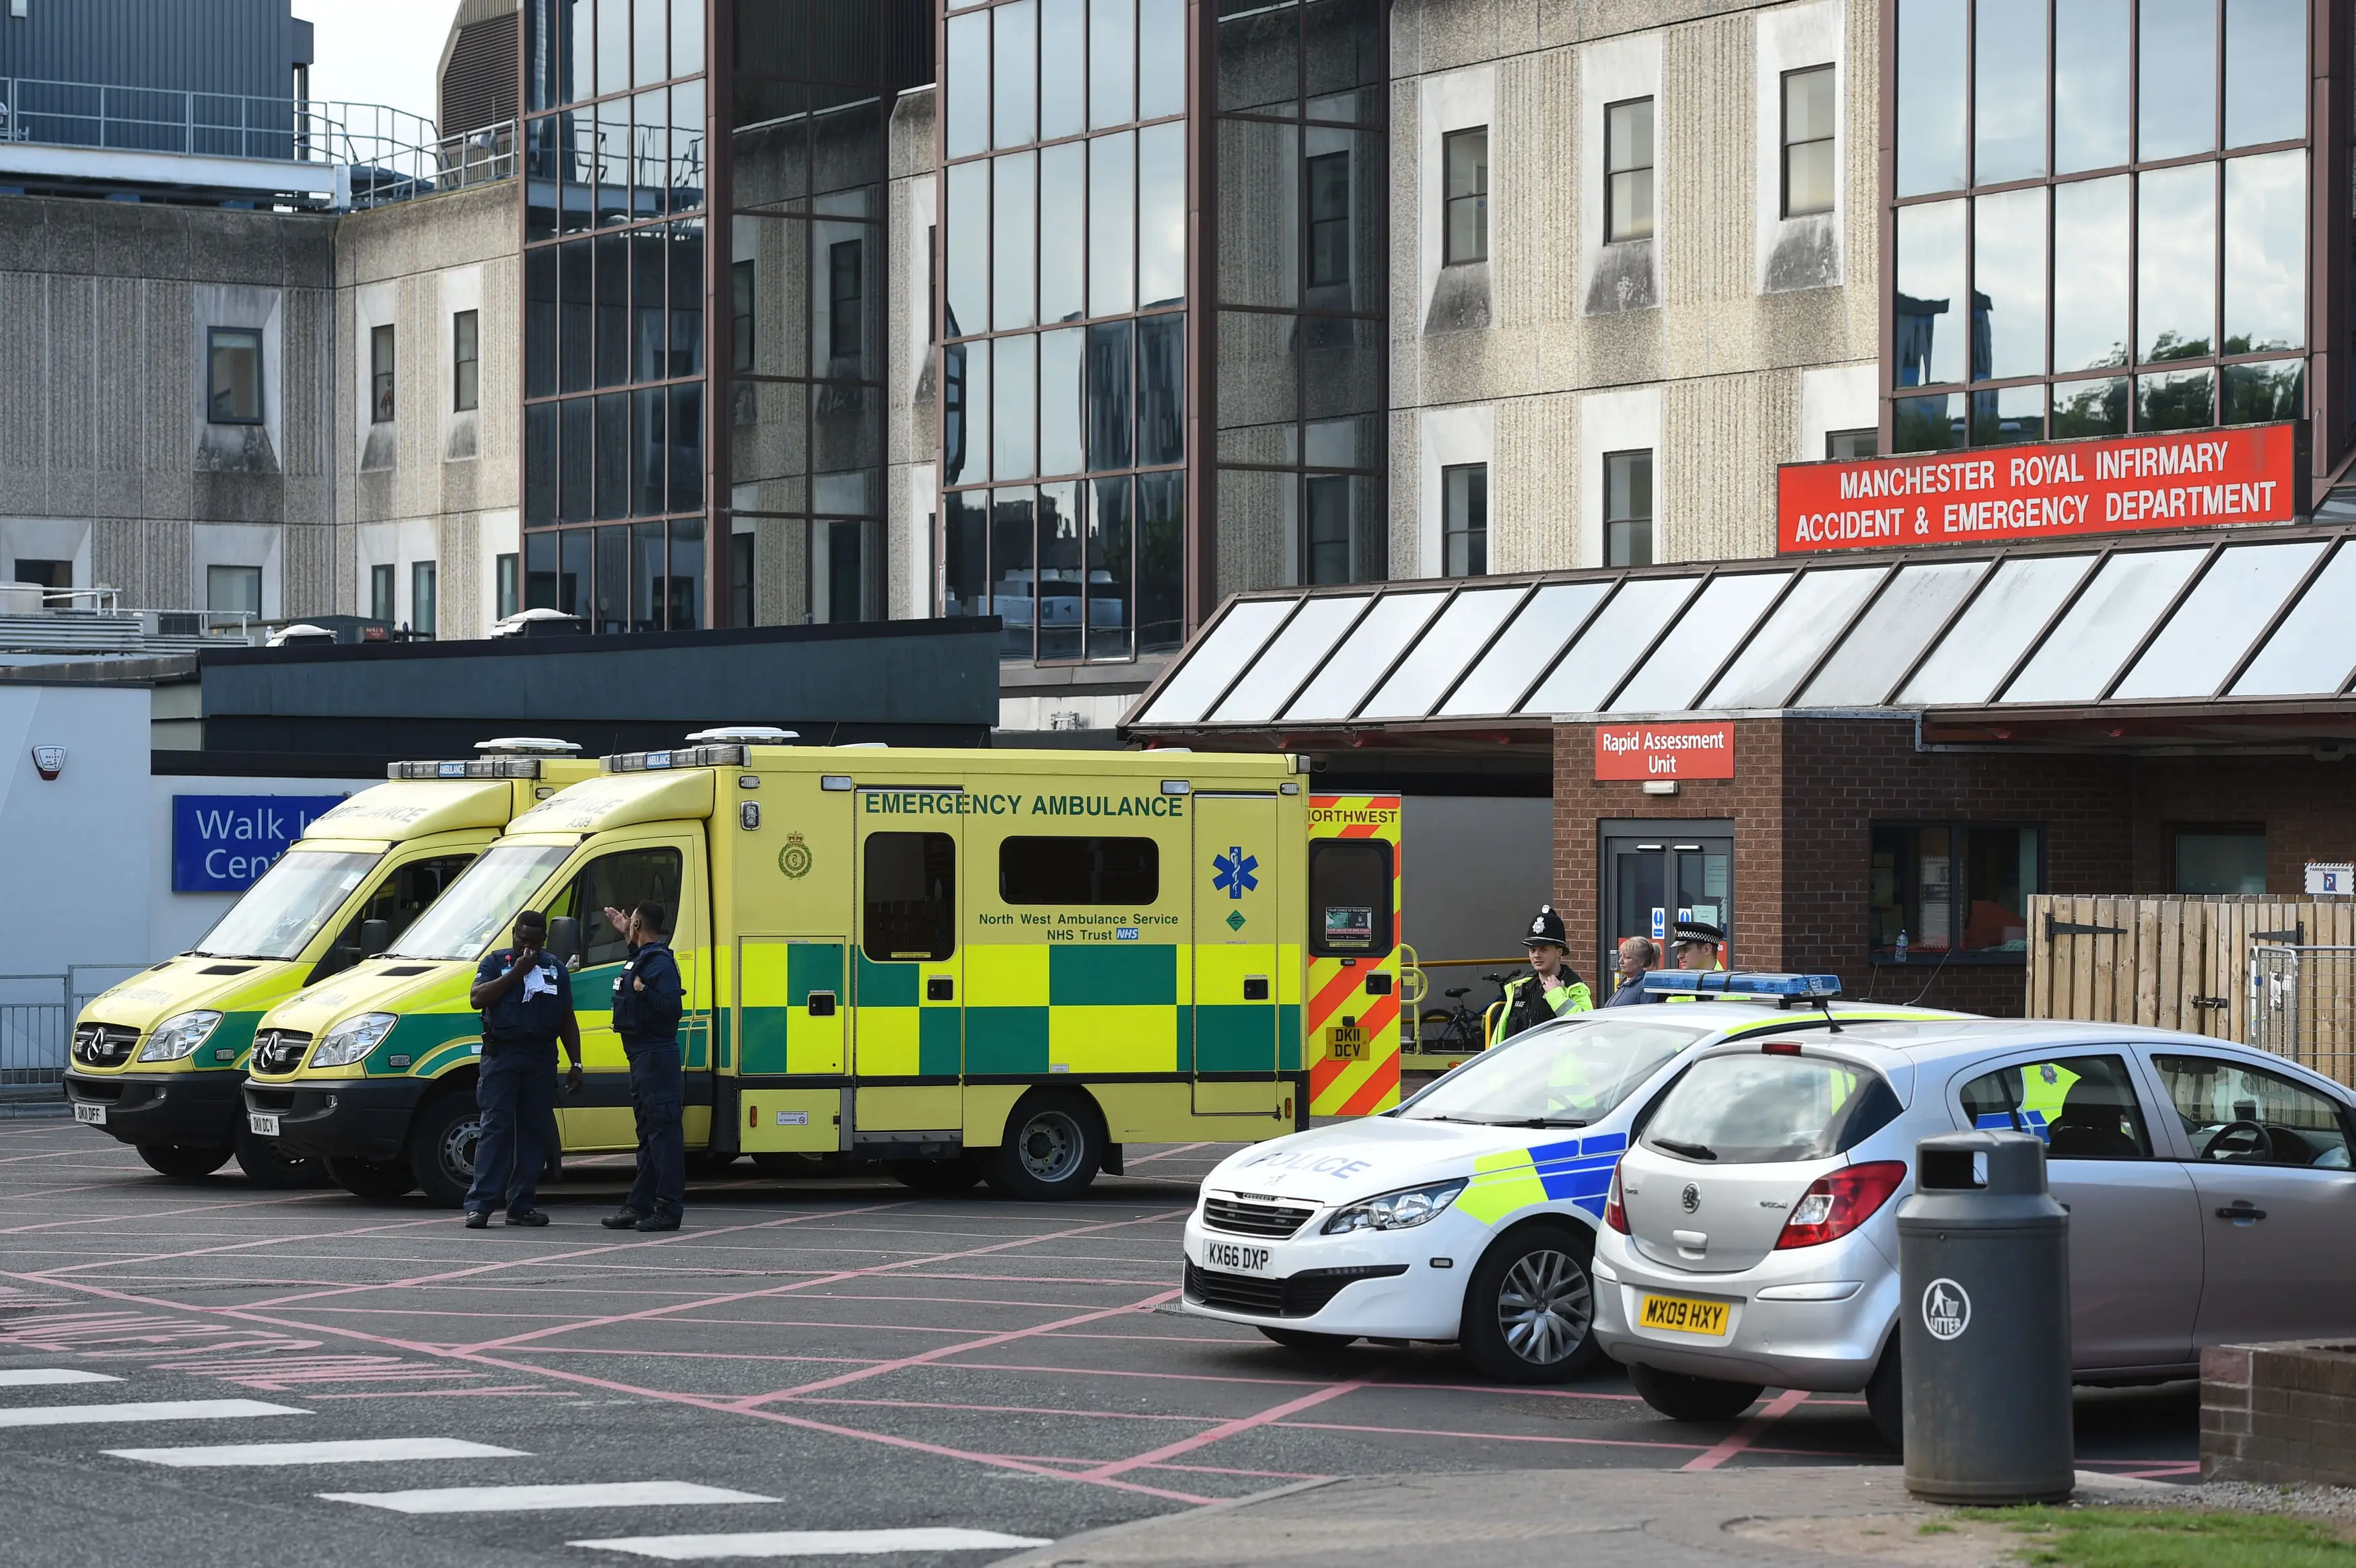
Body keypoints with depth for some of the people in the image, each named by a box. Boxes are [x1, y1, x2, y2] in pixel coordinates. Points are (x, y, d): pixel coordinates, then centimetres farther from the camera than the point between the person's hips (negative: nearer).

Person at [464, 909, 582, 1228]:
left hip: (542, 1060, 4)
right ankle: (479, 1204, -12)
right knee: (495, 1129, -10)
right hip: (501, 1057, -4)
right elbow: (477, 997, -12)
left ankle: (521, 1205, 8)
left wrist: (576, 1064, 11)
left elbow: (567, 1020, 17)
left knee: (534, 1131, 3)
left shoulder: (555, 969, 16)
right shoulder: (495, 962, 6)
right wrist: (517, 972, -12)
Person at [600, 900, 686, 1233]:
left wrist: (643, 990, -28)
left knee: (663, 1130, -10)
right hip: (643, 1056, 11)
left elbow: (671, 1007, -24)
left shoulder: (660, 963, -15)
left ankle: (669, 1209, -12)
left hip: (657, 1056, -11)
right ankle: (639, 1205, 19)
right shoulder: (642, 958, 15)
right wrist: (625, 936, 37)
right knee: (648, 1132, 14)